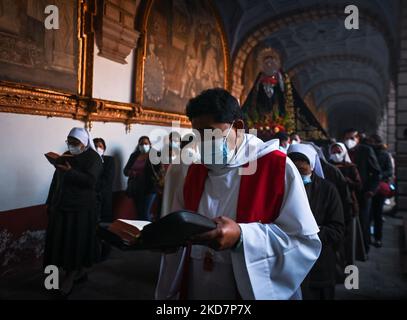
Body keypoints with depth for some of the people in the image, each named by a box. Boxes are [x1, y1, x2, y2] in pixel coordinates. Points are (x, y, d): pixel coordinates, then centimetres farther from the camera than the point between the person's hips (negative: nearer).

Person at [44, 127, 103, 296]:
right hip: (61, 205, 7)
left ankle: (70, 276, 11)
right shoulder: (66, 156, 11)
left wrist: (70, 171, -31)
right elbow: (56, 180, 15)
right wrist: (50, 202, 14)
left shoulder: (93, 157, -8)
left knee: (76, 239, -2)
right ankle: (80, 271, 22)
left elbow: (90, 181, -21)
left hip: (81, 207, -7)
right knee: (63, 238, 9)